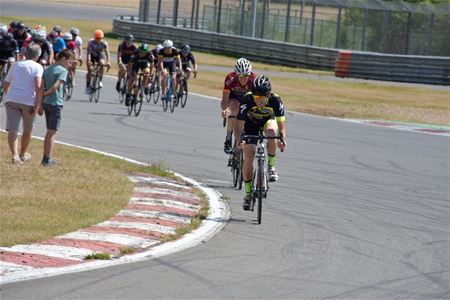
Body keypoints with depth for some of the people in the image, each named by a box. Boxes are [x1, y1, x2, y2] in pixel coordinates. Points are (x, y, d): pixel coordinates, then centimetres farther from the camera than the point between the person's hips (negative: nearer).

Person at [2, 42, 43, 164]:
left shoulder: (15, 65, 18)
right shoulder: (37, 67, 2)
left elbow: (5, 84, 25)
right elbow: (38, 86, -13)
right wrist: (37, 105, -13)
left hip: (11, 99, 3)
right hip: (28, 101, -3)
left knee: (12, 129, -2)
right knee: (27, 129, 18)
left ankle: (15, 155, -18)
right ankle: (23, 154, 31)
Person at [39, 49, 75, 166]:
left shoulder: (47, 70, 12)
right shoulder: (63, 71, -10)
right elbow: (56, 86, -21)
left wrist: (40, 105, 8)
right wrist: (45, 94, -5)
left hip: (45, 103, 7)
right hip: (56, 104, -7)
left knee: (49, 132, 17)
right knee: (52, 132, -2)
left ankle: (46, 158, 20)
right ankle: (47, 160, -2)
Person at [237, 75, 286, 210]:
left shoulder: (275, 100, -33)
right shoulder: (247, 100, -34)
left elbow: (281, 124, -33)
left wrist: (282, 139, -51)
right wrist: (240, 139, -51)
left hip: (268, 120, 0)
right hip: (251, 124, 0)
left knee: (271, 132, -36)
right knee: (248, 156, -15)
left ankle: (271, 166, -14)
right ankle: (248, 193, -1)